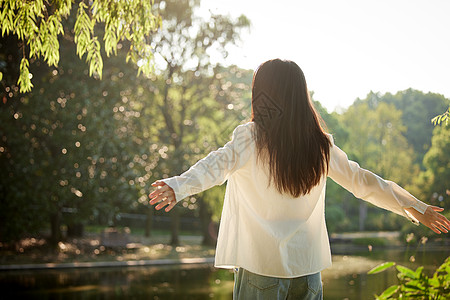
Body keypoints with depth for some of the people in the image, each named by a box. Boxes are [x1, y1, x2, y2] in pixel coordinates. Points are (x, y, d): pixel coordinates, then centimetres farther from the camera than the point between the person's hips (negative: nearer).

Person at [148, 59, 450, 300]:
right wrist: (417, 208, 19)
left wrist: (177, 186, -42)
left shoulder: (250, 138, -9)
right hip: (308, 264, 4)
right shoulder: (320, 145, 3)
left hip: (261, 265, -4)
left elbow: (218, 165, -27)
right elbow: (362, 181, 9)